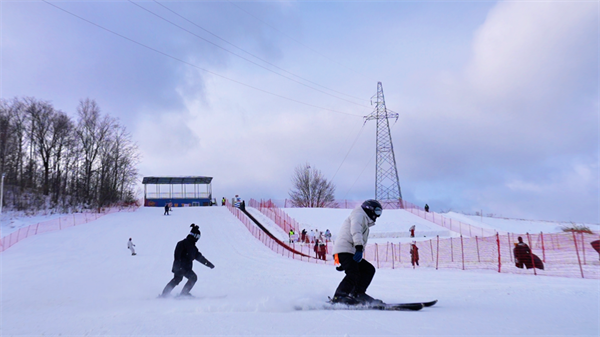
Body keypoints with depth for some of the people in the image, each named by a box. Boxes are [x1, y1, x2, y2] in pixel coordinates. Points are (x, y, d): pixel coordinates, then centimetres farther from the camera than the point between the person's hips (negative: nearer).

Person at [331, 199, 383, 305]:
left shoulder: (365, 222, 35)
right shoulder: (359, 215, 4)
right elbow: (355, 230, -17)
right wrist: (359, 247, -32)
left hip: (351, 253, 10)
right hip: (343, 251, -10)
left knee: (369, 269, 7)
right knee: (353, 274, -25)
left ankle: (358, 293, 1)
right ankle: (338, 297, -32)